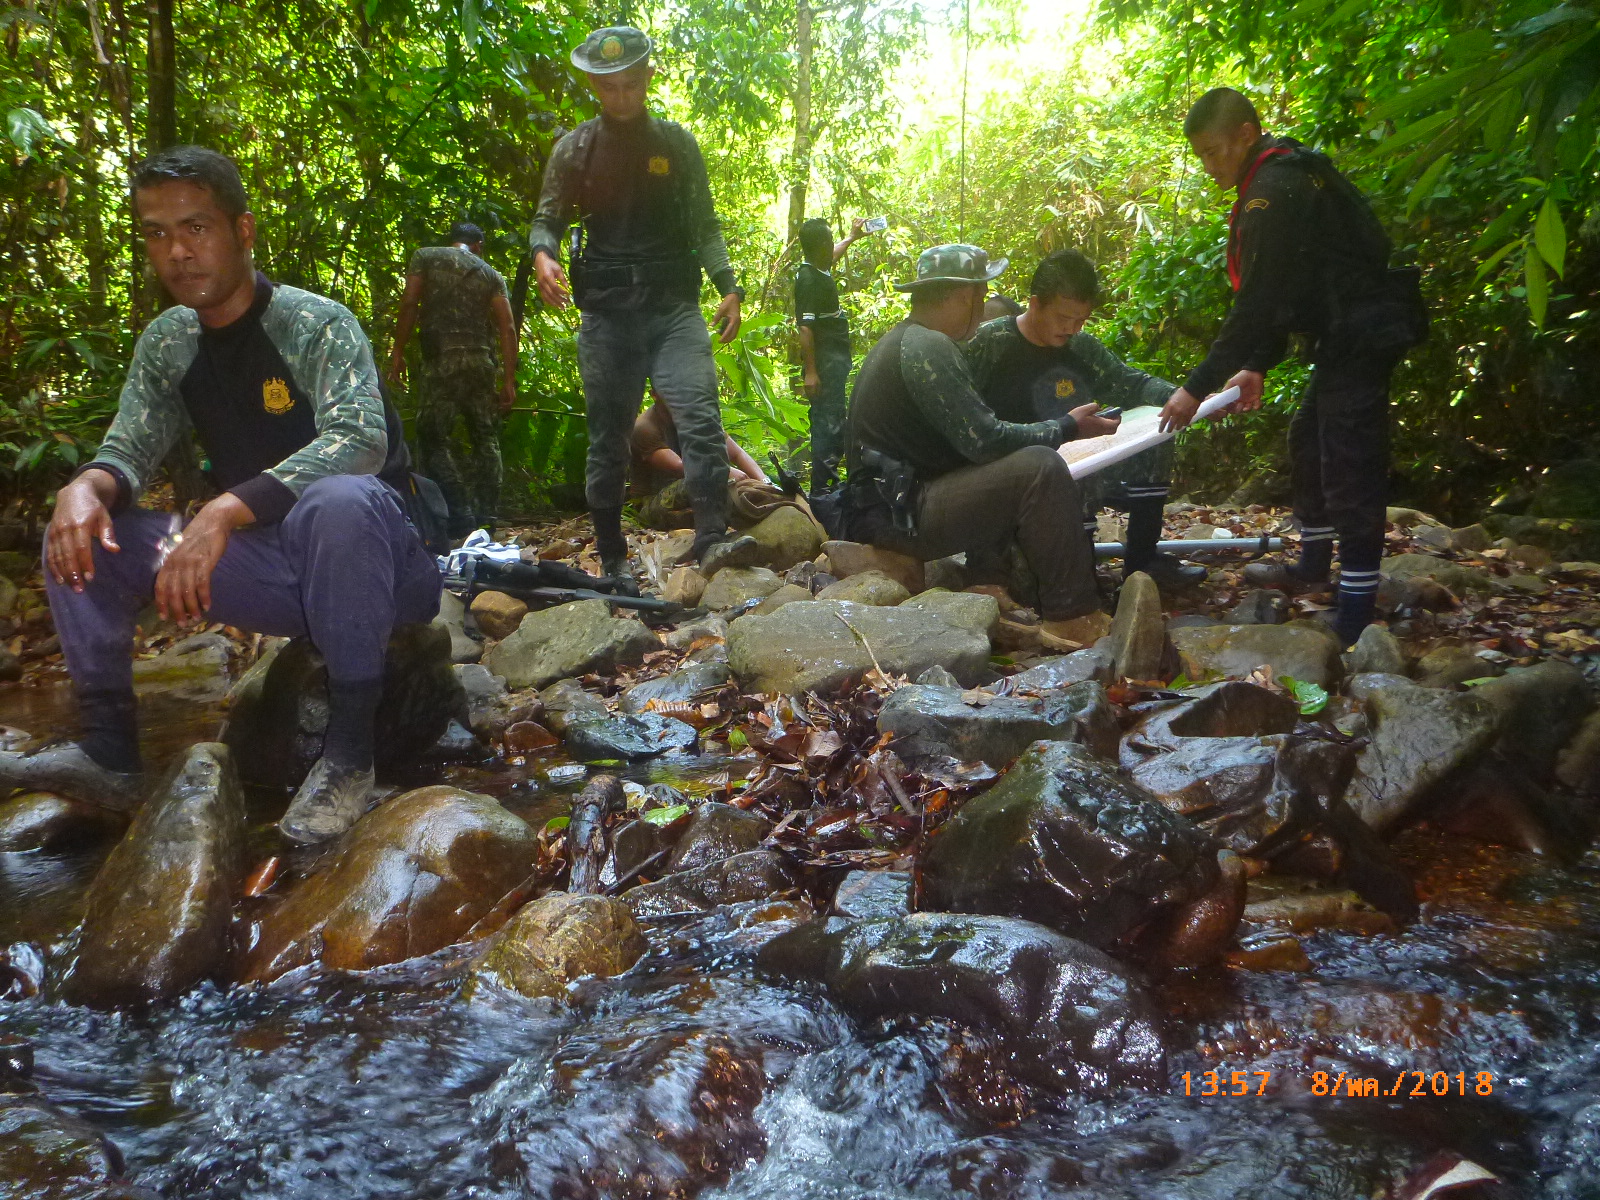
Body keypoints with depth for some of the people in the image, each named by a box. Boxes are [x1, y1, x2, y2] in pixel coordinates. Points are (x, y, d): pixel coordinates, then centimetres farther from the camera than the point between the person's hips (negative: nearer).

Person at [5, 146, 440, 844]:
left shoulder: (316, 324, -14)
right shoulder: (167, 343, 7)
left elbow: (360, 438, -30)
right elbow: (127, 452, 6)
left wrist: (226, 511, -40)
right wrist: (86, 487, -19)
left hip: (376, 564, -6)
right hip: (273, 568, 6)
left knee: (337, 501, -40)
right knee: (79, 534, -4)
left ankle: (349, 751, -28)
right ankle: (109, 754, -2)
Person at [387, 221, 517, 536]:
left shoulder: (425, 257, 12)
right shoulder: (492, 275, 16)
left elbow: (409, 304, -2)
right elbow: (507, 327, 6)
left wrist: (398, 352, 0)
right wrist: (509, 380, 6)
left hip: (442, 360, -3)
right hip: (481, 362, 3)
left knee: (432, 436, -1)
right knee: (485, 439, 9)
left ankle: (459, 513, -13)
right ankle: (486, 515, 5)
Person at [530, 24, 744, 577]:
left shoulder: (678, 144, 10)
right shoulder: (573, 149, 8)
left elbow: (705, 226, 11)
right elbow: (547, 220, 8)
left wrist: (728, 287, -4)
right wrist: (543, 256, -16)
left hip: (674, 306, 0)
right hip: (606, 312, 0)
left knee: (701, 421, -17)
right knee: (607, 439, 5)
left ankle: (712, 551, -15)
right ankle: (612, 561, 16)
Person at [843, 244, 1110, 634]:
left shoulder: (904, 341, 18)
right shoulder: (928, 348, -16)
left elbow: (968, 430, 17)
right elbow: (984, 440, -20)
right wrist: (1064, 427, -7)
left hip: (888, 505, 11)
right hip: (898, 514, -11)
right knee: (1040, 468, -19)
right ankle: (1070, 621, -16)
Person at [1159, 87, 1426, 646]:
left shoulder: (1274, 193, -19)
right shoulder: (1284, 176, 13)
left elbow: (1257, 302, -23)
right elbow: (1280, 290, 16)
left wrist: (1198, 387, -19)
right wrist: (1256, 366, 13)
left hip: (1360, 337, -11)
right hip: (1347, 333, 11)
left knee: (1348, 465, -10)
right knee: (1307, 441, 22)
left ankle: (1355, 614, -6)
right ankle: (1313, 560, 39)